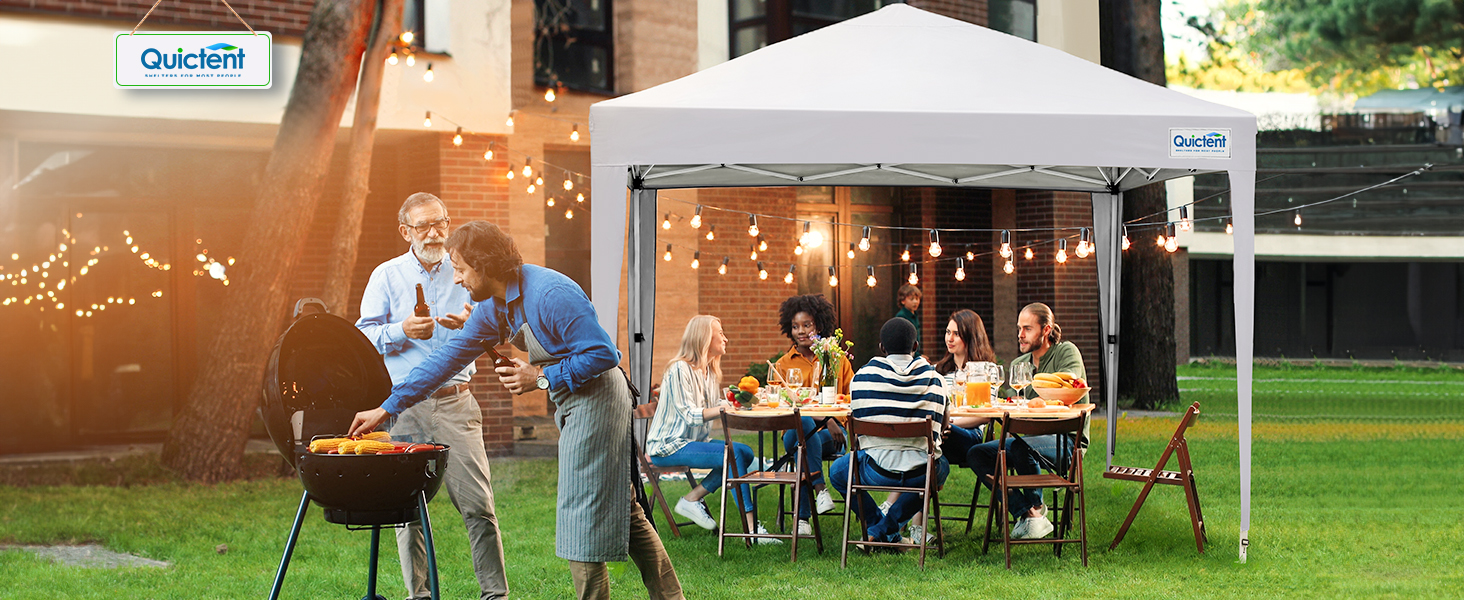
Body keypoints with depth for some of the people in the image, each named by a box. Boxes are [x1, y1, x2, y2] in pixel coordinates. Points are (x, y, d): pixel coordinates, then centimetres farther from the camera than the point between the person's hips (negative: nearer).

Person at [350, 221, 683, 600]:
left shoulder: (550, 294, -23)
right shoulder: (493, 306, 5)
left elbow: (603, 354, -22)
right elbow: (450, 357, 10)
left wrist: (541, 377, -19)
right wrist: (387, 408, 9)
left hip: (596, 400, -9)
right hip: (572, 406, 9)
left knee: (583, 517, -6)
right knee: (623, 513, 14)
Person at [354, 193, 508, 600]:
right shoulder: (387, 276, 8)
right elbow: (364, 336, 5)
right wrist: (401, 331, -13)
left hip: (456, 402, 0)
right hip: (404, 405, 0)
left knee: (477, 503, -7)